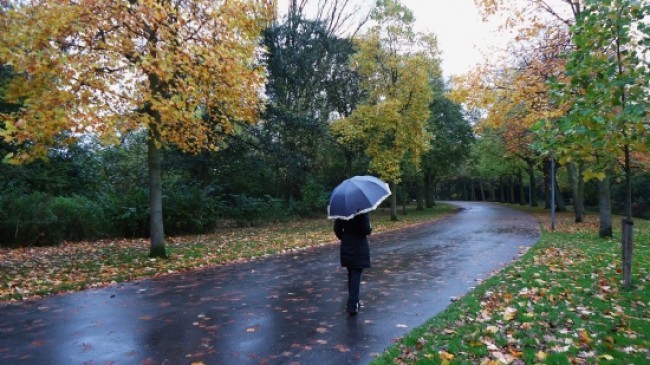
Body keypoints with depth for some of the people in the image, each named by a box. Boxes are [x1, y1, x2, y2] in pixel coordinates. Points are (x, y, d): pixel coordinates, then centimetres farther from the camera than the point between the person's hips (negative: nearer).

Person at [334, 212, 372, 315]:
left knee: (351, 275, 18)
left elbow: (337, 229, 1)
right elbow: (367, 230, -18)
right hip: (359, 248, -4)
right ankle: (352, 305, -5)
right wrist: (370, 227, 4)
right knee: (356, 276, -1)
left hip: (347, 248, 5)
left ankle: (353, 301, 29)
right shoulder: (362, 213, -15)